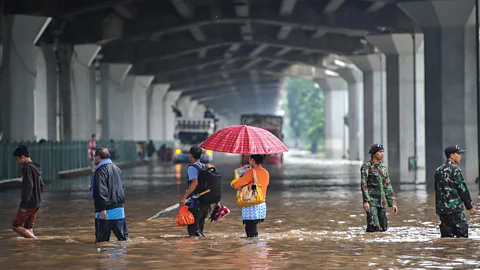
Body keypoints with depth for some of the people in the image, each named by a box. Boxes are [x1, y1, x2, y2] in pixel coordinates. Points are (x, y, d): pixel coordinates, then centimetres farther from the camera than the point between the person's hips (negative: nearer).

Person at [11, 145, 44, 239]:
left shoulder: (27, 167, -15)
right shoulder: (36, 167, 13)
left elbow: (28, 186, -22)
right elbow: (41, 185, 20)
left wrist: (23, 204, -21)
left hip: (29, 204, -9)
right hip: (37, 204, 9)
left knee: (16, 226, 0)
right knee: (28, 229, 13)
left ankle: (36, 240, -13)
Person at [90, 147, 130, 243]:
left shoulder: (101, 171, -9)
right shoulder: (117, 169, 16)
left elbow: (102, 191, -17)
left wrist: (103, 208, -20)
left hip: (106, 211, -7)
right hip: (119, 209, 7)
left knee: (101, 240, -1)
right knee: (123, 237, 6)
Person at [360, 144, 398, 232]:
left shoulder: (383, 167, 15)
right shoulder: (366, 167, -4)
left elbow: (388, 187, 17)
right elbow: (364, 185, -11)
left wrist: (393, 203, 12)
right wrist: (366, 201, -21)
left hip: (382, 201, 6)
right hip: (371, 201, -6)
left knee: (383, 228, 4)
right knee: (374, 228, -15)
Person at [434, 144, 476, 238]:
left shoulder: (438, 170, 14)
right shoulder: (455, 169, -9)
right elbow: (462, 189, -10)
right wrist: (470, 206, -4)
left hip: (442, 209, 8)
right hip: (455, 209, -8)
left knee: (446, 236, 8)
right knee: (462, 234, -5)